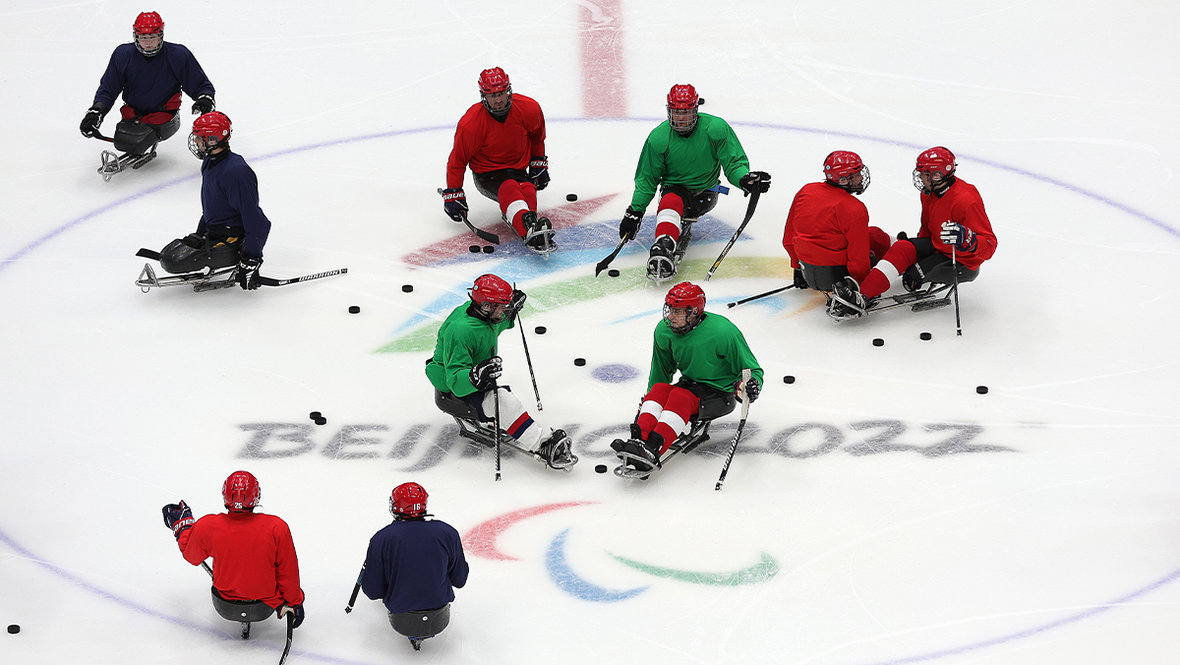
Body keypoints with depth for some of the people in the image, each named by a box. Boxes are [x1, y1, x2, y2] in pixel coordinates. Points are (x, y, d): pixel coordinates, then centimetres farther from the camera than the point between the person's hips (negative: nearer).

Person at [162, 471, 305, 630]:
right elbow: (288, 572, -13)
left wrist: (182, 525, 19)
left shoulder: (207, 527, -21)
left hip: (225, 609, 1)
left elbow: (191, 556, 1)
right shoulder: (277, 528, -25)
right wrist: (293, 603, 4)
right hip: (265, 608, -1)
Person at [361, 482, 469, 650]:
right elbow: (459, 580, 3)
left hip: (401, 622, -1)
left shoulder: (381, 539, -13)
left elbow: (373, 591, -7)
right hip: (439, 621, 1)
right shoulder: (447, 533, -8)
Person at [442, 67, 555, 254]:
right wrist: (453, 194, -7)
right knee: (509, 190, -37)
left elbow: (537, 134, 14)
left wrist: (538, 163, 19)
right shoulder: (470, 123, -19)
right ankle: (531, 231, -62)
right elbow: (458, 159, -7)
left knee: (528, 191, -32)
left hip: (518, 170, 4)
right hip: (486, 174, -4)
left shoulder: (528, 109, -10)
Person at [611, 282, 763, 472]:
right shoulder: (664, 331, -3)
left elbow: (752, 370, -12)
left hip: (720, 393, -6)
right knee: (660, 389, -25)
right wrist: (646, 403, 13)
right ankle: (639, 440, -44)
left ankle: (652, 450, -53)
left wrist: (749, 384, -34)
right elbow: (661, 372, 15)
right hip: (689, 384, 6)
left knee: (680, 397, -33)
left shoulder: (723, 332, -20)